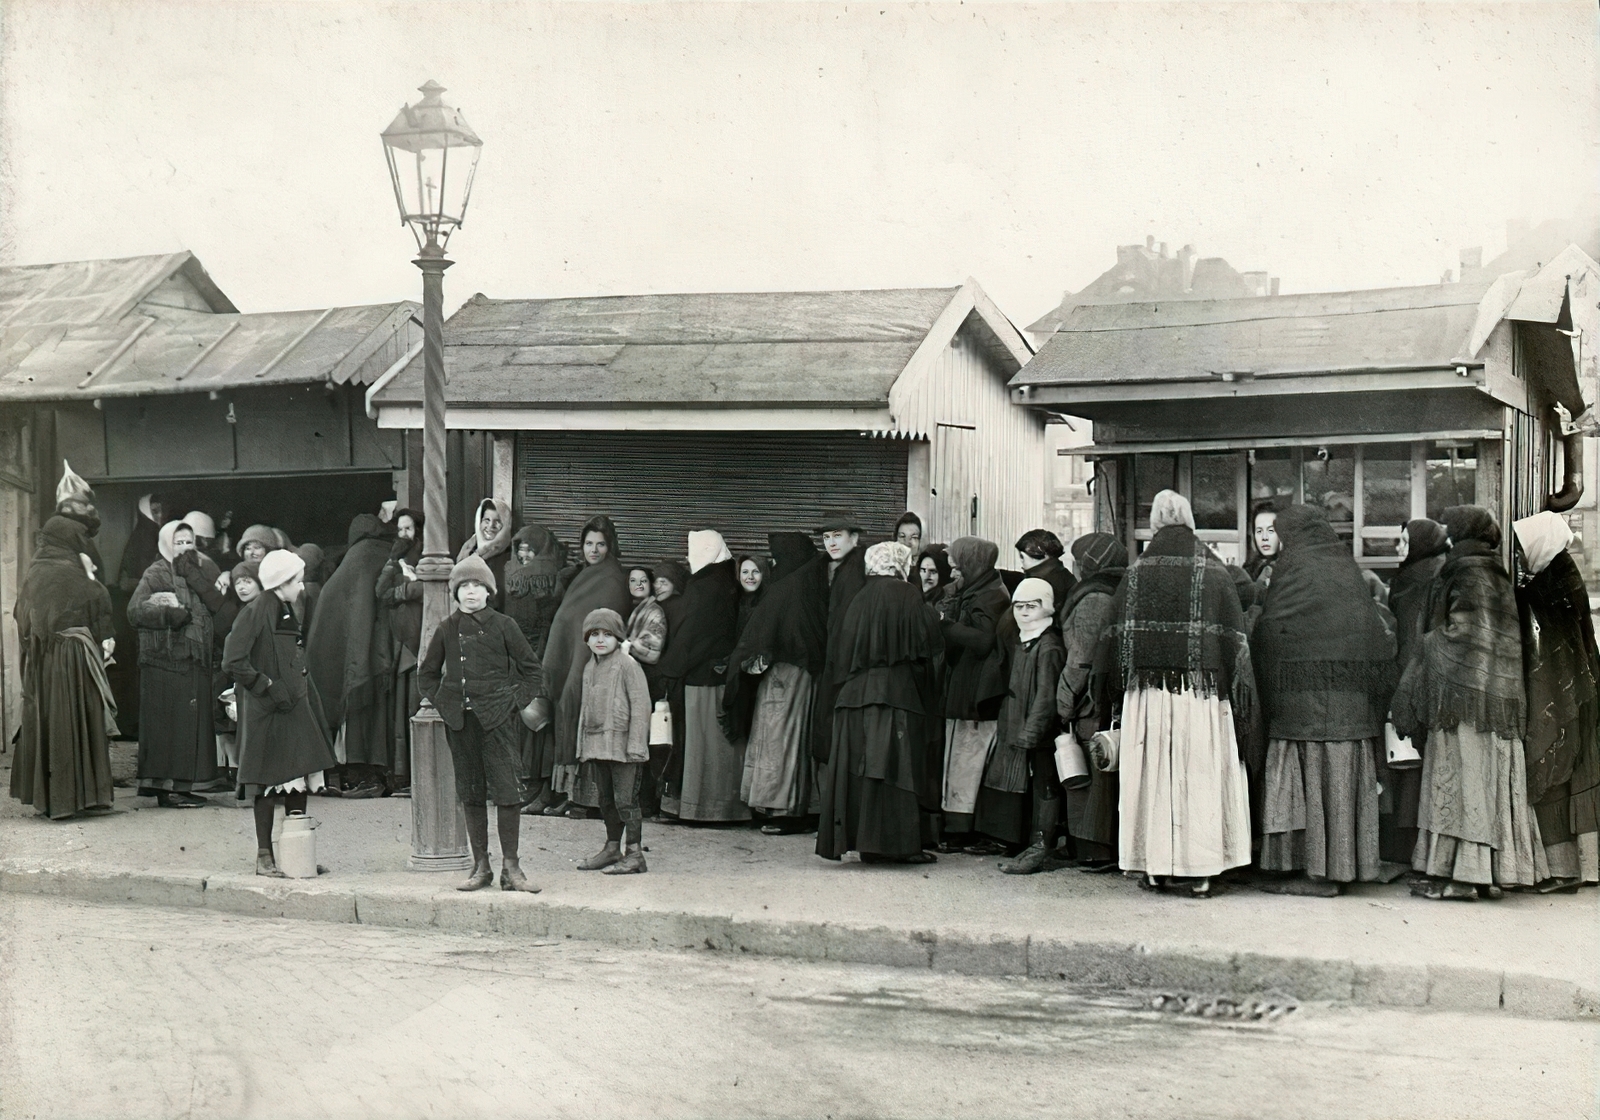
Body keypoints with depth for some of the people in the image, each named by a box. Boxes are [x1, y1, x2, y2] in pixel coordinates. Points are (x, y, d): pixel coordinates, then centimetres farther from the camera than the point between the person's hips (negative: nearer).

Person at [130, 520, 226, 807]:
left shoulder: (202, 570, 16)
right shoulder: (155, 574, -2)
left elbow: (217, 603, 0)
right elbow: (135, 610, -13)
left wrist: (193, 574, -7)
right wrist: (169, 614, -25)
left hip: (196, 662, 6)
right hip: (165, 660, -6)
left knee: (192, 724, 6)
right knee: (167, 723, -7)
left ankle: (181, 784, 13)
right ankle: (166, 787, -6)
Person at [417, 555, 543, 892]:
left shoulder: (502, 626, 0)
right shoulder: (447, 630, 8)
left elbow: (533, 671, 5)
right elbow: (427, 674, 21)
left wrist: (515, 702, -3)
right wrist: (441, 702, 8)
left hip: (496, 718, -3)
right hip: (460, 720, 3)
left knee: (508, 789, -8)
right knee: (471, 793, 7)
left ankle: (511, 867, -2)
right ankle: (480, 867, 14)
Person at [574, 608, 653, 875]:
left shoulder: (627, 665, -8)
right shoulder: (590, 668, 15)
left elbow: (640, 706, -12)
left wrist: (635, 745, -16)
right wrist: (582, 745, 18)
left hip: (622, 743, -8)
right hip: (597, 744, 8)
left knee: (626, 798, -7)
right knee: (606, 799, 14)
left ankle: (635, 853, -3)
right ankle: (612, 848, 23)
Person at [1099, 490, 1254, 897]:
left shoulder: (1136, 573, 3)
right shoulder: (1213, 572, 0)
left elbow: (1118, 634, 4)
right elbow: (1234, 637, -1)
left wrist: (1118, 684, 16)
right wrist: (1242, 697, 2)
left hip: (1147, 689, 1)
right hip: (1201, 692, -1)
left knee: (1152, 775, 7)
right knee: (1199, 774, 2)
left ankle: (1155, 867, 10)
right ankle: (1198, 871, 2)